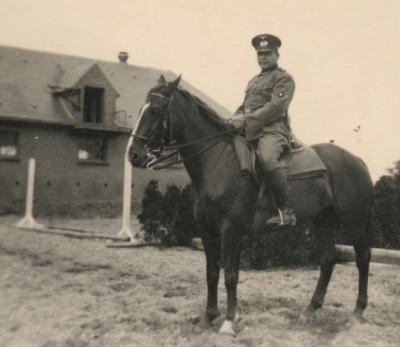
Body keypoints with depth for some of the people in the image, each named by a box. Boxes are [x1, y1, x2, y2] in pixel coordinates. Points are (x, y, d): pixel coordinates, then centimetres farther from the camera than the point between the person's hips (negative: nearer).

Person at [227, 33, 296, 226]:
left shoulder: (284, 78, 3)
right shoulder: (254, 81, 28)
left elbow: (275, 107, -12)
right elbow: (243, 107, 28)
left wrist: (246, 120, -18)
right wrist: (235, 120, 5)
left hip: (273, 131, -9)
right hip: (249, 133, 9)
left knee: (266, 158, -37)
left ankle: (287, 211, -32)